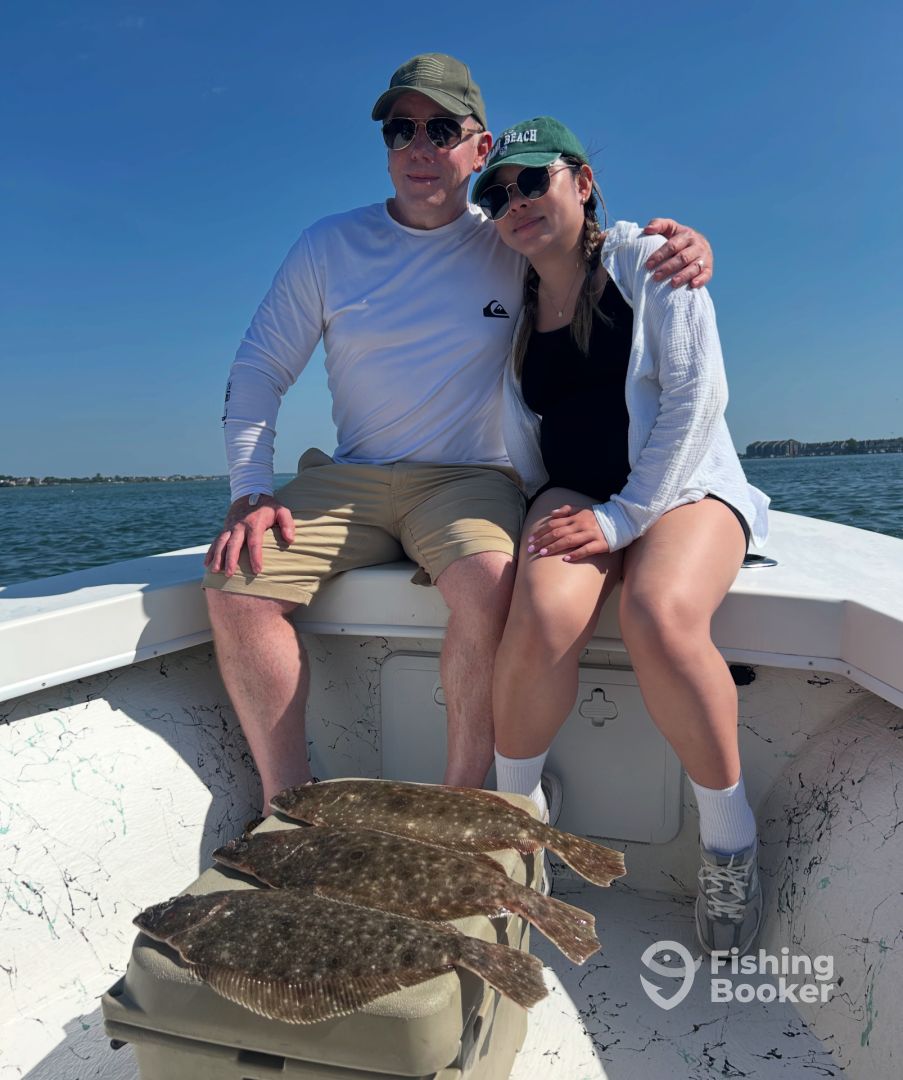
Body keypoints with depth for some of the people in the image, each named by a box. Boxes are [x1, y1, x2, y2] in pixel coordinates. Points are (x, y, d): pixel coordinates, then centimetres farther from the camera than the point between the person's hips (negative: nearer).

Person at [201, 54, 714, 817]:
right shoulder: (328, 245, 7)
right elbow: (259, 370, 6)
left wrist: (685, 244, -12)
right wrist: (251, 494, -8)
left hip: (469, 480, -2)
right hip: (347, 480, 3)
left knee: (490, 583, -34)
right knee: (236, 588, -20)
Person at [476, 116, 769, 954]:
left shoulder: (645, 258, 2)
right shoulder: (513, 301, 13)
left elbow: (697, 393, -8)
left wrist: (624, 516, -16)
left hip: (683, 485, -2)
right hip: (573, 493, 2)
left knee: (660, 615, -34)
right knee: (546, 614, -31)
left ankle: (729, 838, -10)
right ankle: (513, 807, -7)